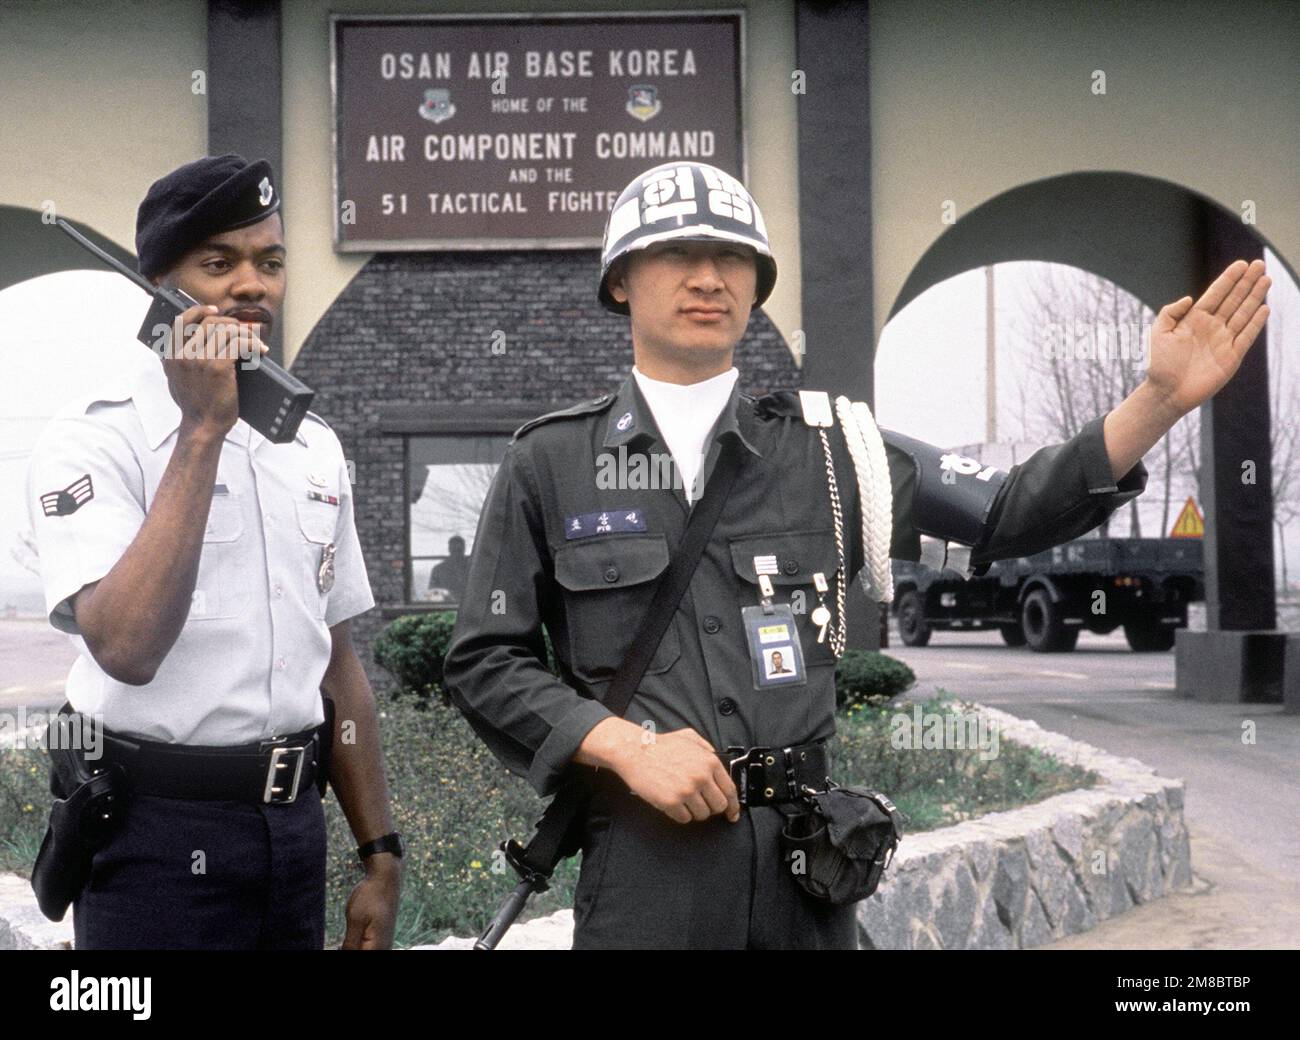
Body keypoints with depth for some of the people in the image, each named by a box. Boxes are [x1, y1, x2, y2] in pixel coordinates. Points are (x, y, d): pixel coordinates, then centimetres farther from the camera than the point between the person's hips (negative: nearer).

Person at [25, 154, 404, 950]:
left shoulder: (314, 447, 10)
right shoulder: (96, 440, -10)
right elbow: (127, 647, -25)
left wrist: (381, 855, 11)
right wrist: (203, 428, -22)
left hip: (294, 823, 6)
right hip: (160, 833, -6)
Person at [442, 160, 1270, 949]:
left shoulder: (826, 450, 7)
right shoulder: (549, 463, 3)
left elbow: (1011, 514, 2)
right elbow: (485, 662, 4)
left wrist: (1163, 400, -9)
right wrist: (628, 747, -11)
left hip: (803, 861, 2)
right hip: (644, 861, -2)